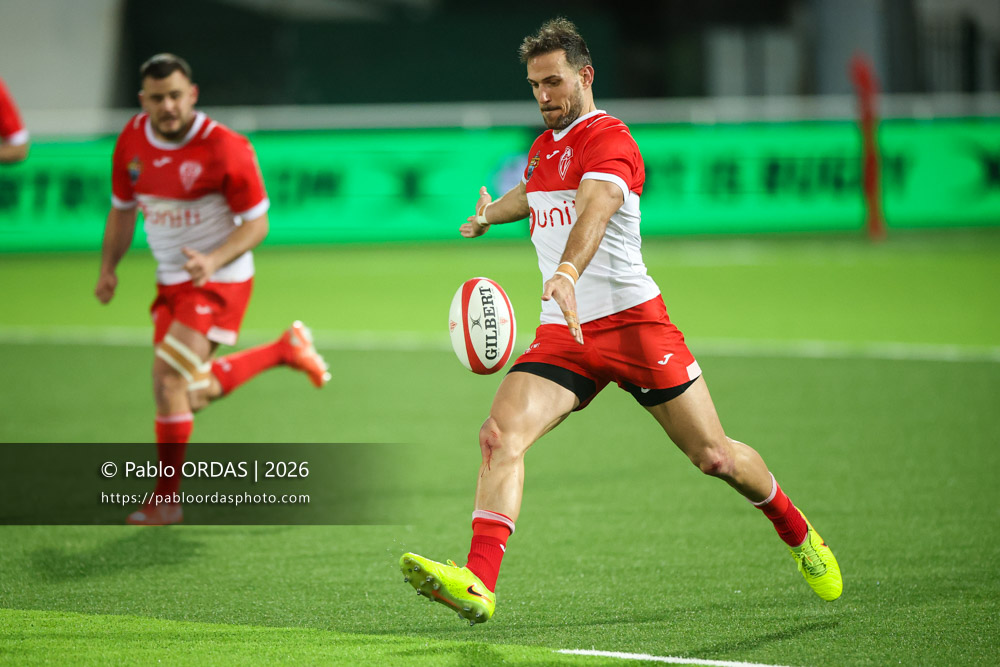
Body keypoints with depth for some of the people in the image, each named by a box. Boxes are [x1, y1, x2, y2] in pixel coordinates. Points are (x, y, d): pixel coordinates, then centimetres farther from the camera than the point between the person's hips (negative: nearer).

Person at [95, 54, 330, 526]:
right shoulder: (131, 142, -1)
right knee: (191, 396, 10)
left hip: (219, 281, -7)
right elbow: (122, 209, 15)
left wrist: (213, 261, -29)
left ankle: (166, 499, -5)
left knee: (169, 381, -17)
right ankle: (285, 350, 31)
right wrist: (108, 268, 8)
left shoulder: (224, 149, -19)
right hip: (171, 282, 7)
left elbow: (256, 223, -14)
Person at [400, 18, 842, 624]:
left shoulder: (607, 137, -12)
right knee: (504, 433, -19)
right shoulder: (544, 148, 16)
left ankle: (798, 533, 31)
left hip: (633, 321, -6)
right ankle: (478, 583, -32)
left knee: (714, 456, 1)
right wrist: (489, 215, 55)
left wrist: (568, 273, -51)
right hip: (562, 334, 6)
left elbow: (598, 204, -34)